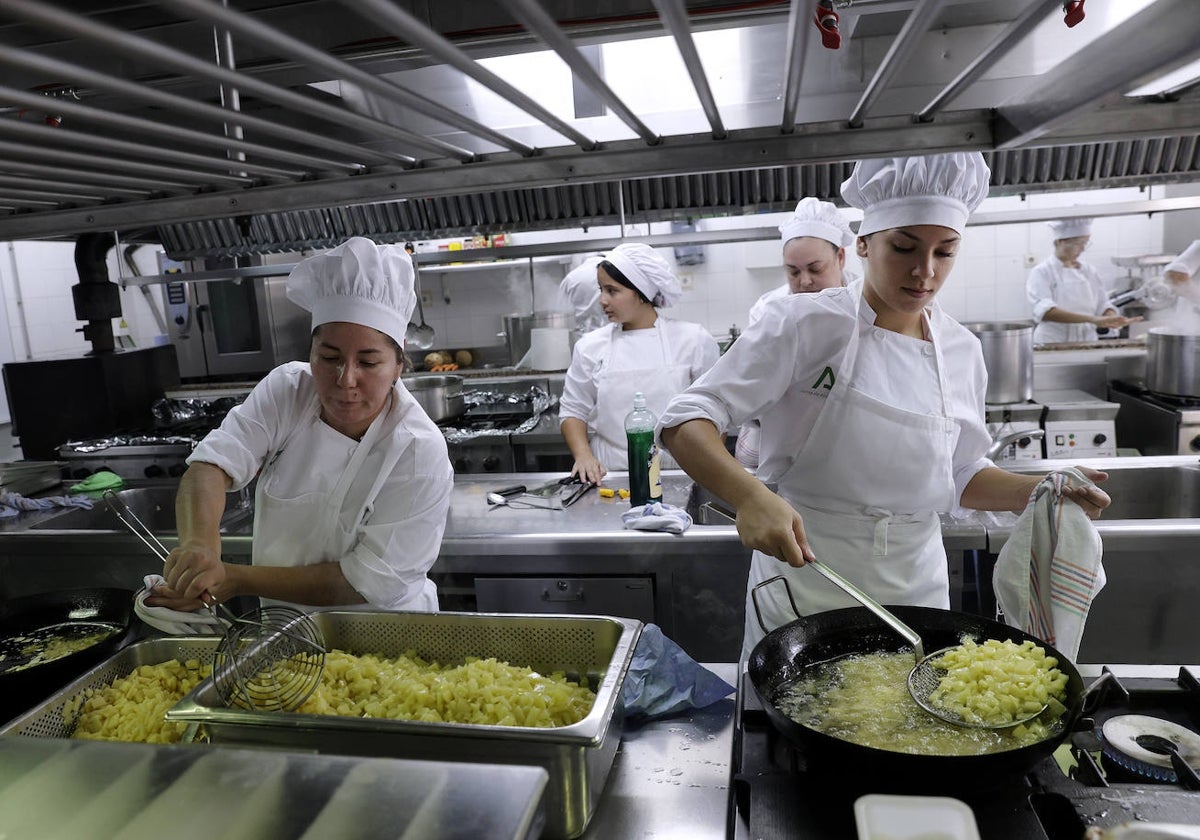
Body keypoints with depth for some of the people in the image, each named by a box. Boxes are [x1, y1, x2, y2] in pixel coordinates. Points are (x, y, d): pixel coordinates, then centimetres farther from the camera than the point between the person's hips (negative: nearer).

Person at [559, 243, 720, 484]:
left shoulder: (694, 340, 4)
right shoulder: (589, 347, 8)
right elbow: (573, 411, 14)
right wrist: (583, 455, -3)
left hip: (679, 475, -1)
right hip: (612, 477, 1)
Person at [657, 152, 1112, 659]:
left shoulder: (962, 351, 3)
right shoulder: (806, 326, -14)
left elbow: (959, 476, 14)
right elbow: (686, 422, -19)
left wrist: (1040, 490, -3)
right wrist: (750, 495, -36)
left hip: (914, 588, 5)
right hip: (803, 585, -4)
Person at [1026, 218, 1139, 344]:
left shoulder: (1090, 272, 13)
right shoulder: (1042, 272, -4)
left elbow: (1102, 305, 14)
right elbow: (1046, 312, -20)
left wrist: (1114, 318, -9)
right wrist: (1091, 319, -28)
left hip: (1088, 346, 5)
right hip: (1053, 347, -4)